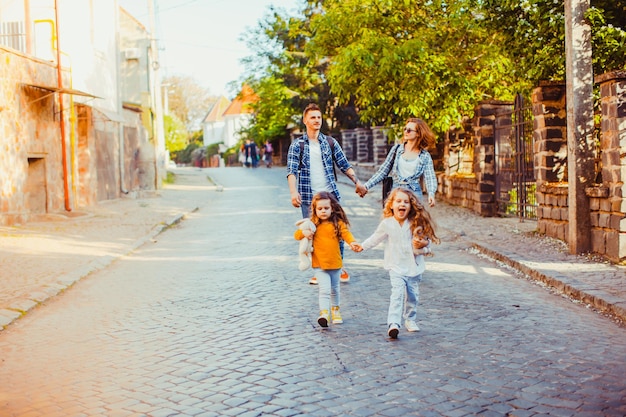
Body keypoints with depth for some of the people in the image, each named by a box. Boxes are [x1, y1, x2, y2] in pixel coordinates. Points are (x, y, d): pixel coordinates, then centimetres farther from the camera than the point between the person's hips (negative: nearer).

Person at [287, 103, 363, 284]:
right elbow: (292, 171, -8)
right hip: (309, 197, -2)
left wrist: (357, 182, -3)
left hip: (331, 195, 2)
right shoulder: (297, 145, 1)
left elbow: (344, 165, 9)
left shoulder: (330, 142, 7)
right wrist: (293, 192, -23)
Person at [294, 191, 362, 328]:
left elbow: (346, 233, -17)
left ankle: (335, 309, 42)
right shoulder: (313, 224, -2)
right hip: (319, 264, -2)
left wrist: (352, 242, -37)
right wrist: (304, 233, -22)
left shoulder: (338, 223, -3)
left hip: (335, 263, 2)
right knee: (324, 289, -16)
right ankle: (324, 313, -18)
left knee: (334, 289, 21)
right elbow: (297, 235, 0)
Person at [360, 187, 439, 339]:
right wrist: (362, 246, 17)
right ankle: (393, 324, -25)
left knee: (413, 295, 12)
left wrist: (422, 245, -19)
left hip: (414, 267, 2)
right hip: (396, 267, -2)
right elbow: (376, 238, 13)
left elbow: (426, 241, 2)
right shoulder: (387, 224, -5)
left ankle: (410, 319, 34)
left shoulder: (416, 224, -5)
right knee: (397, 293, -18)